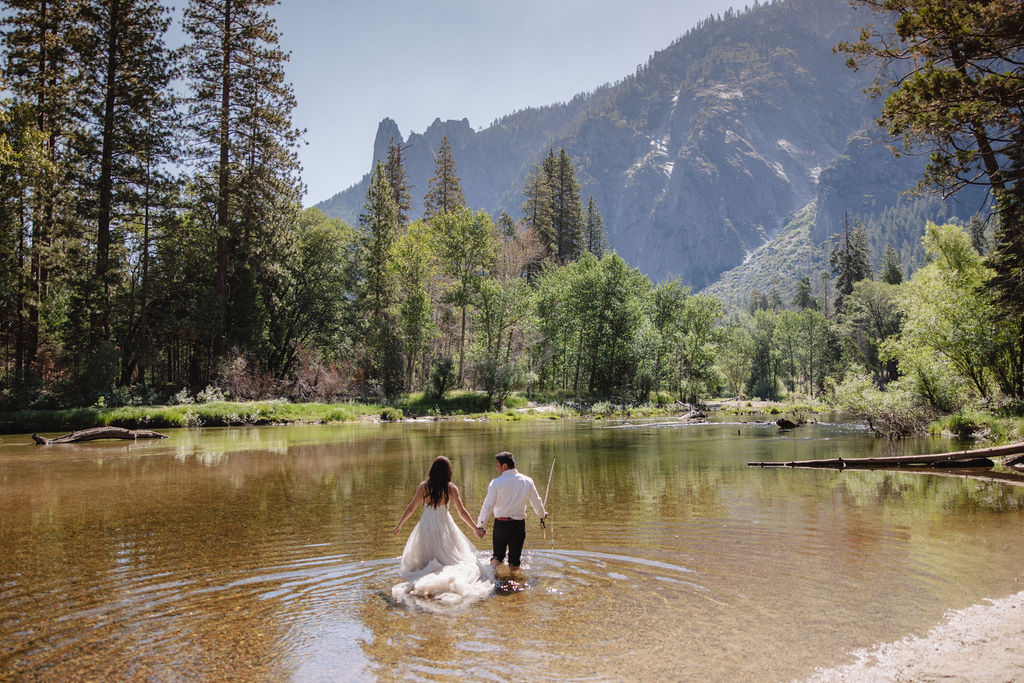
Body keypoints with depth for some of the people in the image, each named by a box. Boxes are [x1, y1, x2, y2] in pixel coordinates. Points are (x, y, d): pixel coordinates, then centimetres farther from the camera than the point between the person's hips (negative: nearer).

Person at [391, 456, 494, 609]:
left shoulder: (424, 486, -3)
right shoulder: (451, 488, -5)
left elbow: (411, 507, 1)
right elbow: (462, 512, -3)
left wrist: (399, 525, 12)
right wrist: (476, 528, 7)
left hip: (426, 525, 1)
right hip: (444, 524, -1)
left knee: (424, 557, 13)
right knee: (450, 556, 10)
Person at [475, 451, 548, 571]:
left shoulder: (496, 482, -10)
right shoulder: (527, 481, -1)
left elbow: (488, 506, -12)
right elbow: (537, 503, 9)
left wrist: (480, 526, -8)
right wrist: (542, 515, 28)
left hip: (500, 524, -1)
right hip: (519, 525, 1)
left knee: (497, 556, 13)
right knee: (514, 561, 12)